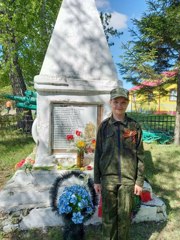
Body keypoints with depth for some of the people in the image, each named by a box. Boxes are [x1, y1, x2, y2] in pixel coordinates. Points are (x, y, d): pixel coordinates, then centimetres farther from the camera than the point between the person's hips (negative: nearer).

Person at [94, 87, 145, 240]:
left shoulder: (134, 126, -2)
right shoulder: (104, 126, -1)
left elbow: (140, 155, 1)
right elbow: (98, 154, 2)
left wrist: (140, 181, 0)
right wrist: (97, 180, 3)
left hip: (128, 178, 0)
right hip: (108, 178, 1)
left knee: (125, 215, 13)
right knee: (108, 214, 13)